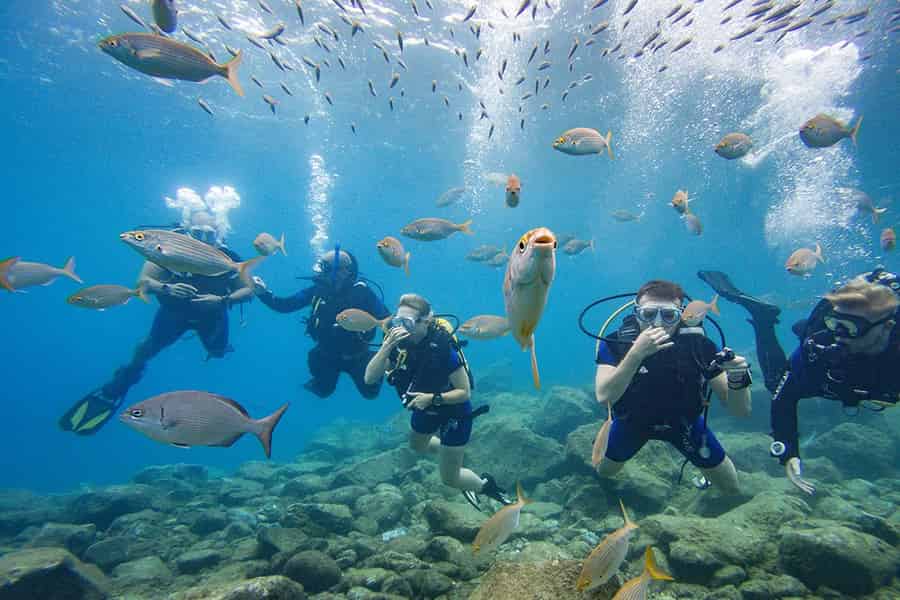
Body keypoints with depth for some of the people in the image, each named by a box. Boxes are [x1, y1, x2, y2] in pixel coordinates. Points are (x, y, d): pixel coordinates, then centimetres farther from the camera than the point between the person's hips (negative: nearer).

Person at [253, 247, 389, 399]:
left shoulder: (361, 292, -24)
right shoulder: (318, 289, -15)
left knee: (370, 392, 11)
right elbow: (285, 305, -12)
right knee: (323, 391, 17)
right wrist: (263, 293, -27)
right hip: (327, 353, 3)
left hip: (355, 354, -2)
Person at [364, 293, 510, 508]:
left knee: (449, 478, 4)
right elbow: (370, 378, -28)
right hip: (426, 408, 6)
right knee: (417, 445, 31)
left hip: (454, 411, -6)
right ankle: (453, 453, 56)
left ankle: (486, 485, 33)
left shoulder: (443, 348, -34)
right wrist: (387, 346, -40)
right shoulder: (399, 343, -20)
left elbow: (465, 392, -26)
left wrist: (432, 399, -40)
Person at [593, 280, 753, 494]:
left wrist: (737, 379, -47)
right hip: (632, 420, -1)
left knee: (731, 488, 12)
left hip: (684, 421, 1)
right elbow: (604, 396, -46)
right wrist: (636, 353, -57)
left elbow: (741, 411, -24)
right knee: (604, 472, 17)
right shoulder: (616, 343, -31)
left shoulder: (698, 344, -28)